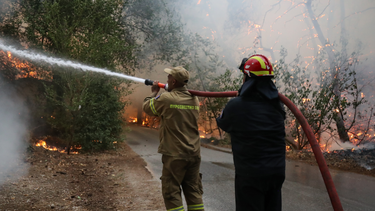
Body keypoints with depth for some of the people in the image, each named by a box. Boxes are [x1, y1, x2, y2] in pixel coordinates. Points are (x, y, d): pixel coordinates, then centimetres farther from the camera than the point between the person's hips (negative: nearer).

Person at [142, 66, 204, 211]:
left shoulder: (166, 99, -12)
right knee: (194, 191, 13)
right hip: (194, 154, 6)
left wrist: (154, 93, 22)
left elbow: (146, 107, 5)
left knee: (171, 193, 3)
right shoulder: (195, 99, 5)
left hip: (174, 155, -6)